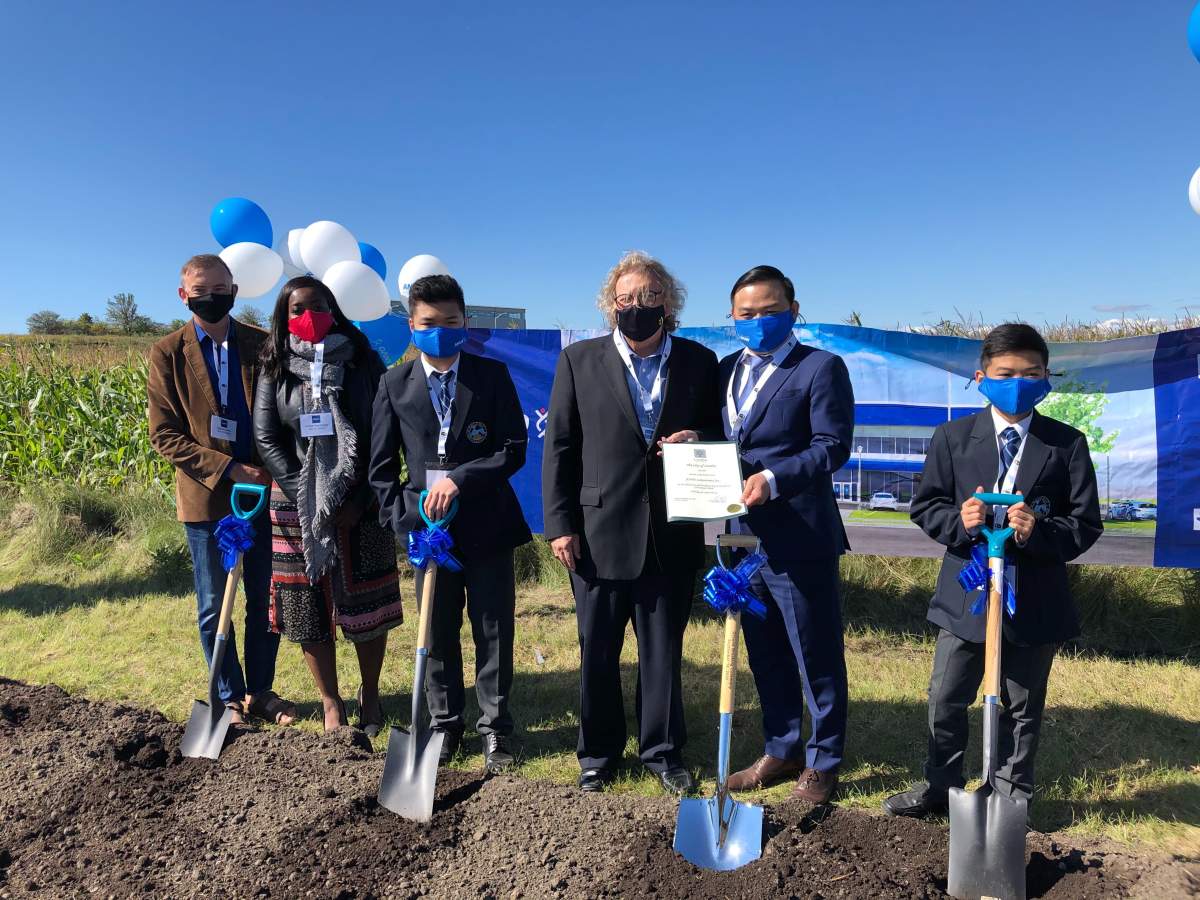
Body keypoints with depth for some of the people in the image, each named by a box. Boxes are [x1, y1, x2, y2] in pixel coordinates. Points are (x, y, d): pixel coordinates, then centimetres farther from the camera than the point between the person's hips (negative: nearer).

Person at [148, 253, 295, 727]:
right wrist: (229, 469, -15)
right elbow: (164, 435, -6)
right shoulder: (167, 354, -2)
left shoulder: (263, 345, 1)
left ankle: (260, 690, 27)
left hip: (264, 492, 1)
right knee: (214, 608, 9)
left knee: (266, 600, 10)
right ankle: (229, 698, 25)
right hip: (206, 497, -1)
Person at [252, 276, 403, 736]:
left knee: (365, 604, 6)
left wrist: (360, 498, -10)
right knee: (310, 609, 6)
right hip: (298, 505, 1)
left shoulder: (362, 361, 1)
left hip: (360, 503, -1)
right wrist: (306, 498, -10)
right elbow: (266, 439, -1)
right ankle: (330, 702, 20)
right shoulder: (275, 368, 5)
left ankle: (369, 694, 25)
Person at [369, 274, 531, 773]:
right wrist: (406, 518, -7)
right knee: (437, 636, 12)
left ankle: (494, 729, 23)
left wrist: (459, 480, -17)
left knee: (494, 635, 7)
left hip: (485, 525, -1)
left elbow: (514, 448, -6)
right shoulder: (395, 384, 4)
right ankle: (445, 725, 29)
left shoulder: (492, 374, -1)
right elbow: (381, 466, 5)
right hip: (428, 527, 2)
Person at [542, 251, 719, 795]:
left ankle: (663, 752, 31)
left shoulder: (699, 362, 5)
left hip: (672, 537, 1)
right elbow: (558, 447, 1)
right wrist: (560, 524, -5)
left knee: (664, 652, 12)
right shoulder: (579, 361, 2)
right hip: (599, 533, -1)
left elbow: (719, 434, 12)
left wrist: (698, 439, -12)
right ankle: (597, 755, 30)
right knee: (597, 654, 11)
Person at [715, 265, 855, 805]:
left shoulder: (821, 368, -5)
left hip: (800, 538, -6)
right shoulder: (727, 370, 14)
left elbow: (832, 445, -15)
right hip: (744, 534, 7)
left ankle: (822, 762, 24)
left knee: (816, 656, 7)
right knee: (764, 655, 18)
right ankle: (781, 750, 35)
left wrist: (773, 479, -26)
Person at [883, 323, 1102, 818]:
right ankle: (940, 785, 32)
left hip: (1036, 601, 0)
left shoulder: (1067, 444, -2)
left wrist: (1040, 533, -22)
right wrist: (957, 521, -18)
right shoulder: (952, 437, -1)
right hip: (965, 595, 1)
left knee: (1022, 708, 15)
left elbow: (1087, 523, -3)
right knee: (945, 701, 12)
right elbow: (925, 504, 2)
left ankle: (1011, 793, 34)